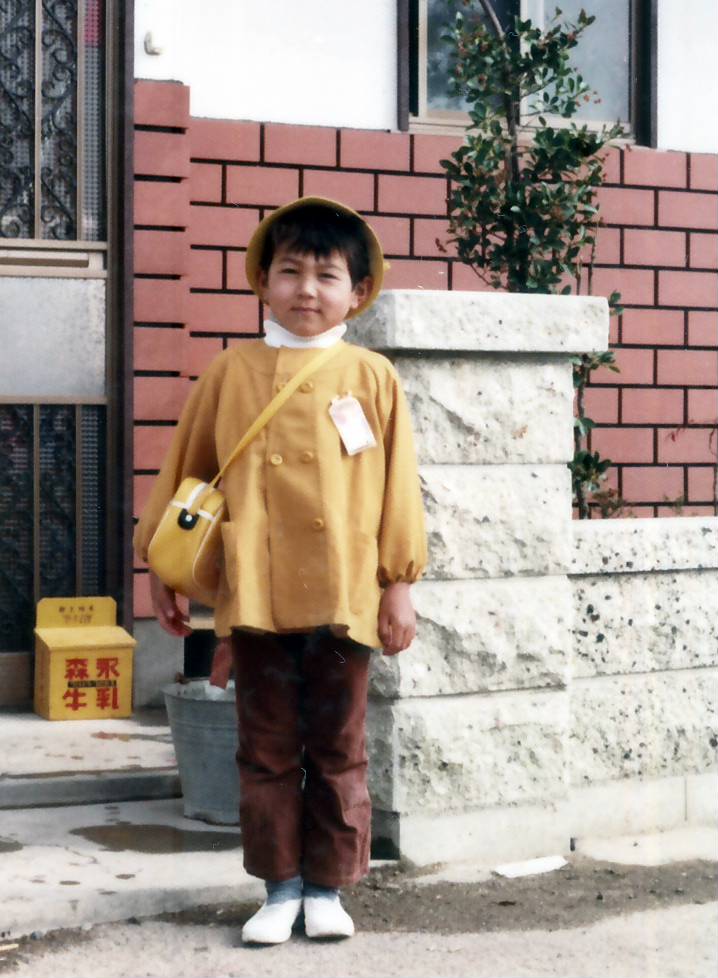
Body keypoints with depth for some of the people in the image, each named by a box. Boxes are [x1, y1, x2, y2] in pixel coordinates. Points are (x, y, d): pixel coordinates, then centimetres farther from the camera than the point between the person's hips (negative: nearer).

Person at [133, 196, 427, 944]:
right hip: (254, 594, 1)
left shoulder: (371, 377, 1)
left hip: (343, 594, -1)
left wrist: (399, 586, 0)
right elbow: (185, 470, 11)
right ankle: (280, 886, 21)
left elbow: (397, 485, 2)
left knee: (337, 746, 9)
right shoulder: (233, 372, 4)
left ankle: (326, 887, 21)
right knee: (267, 747, 9)